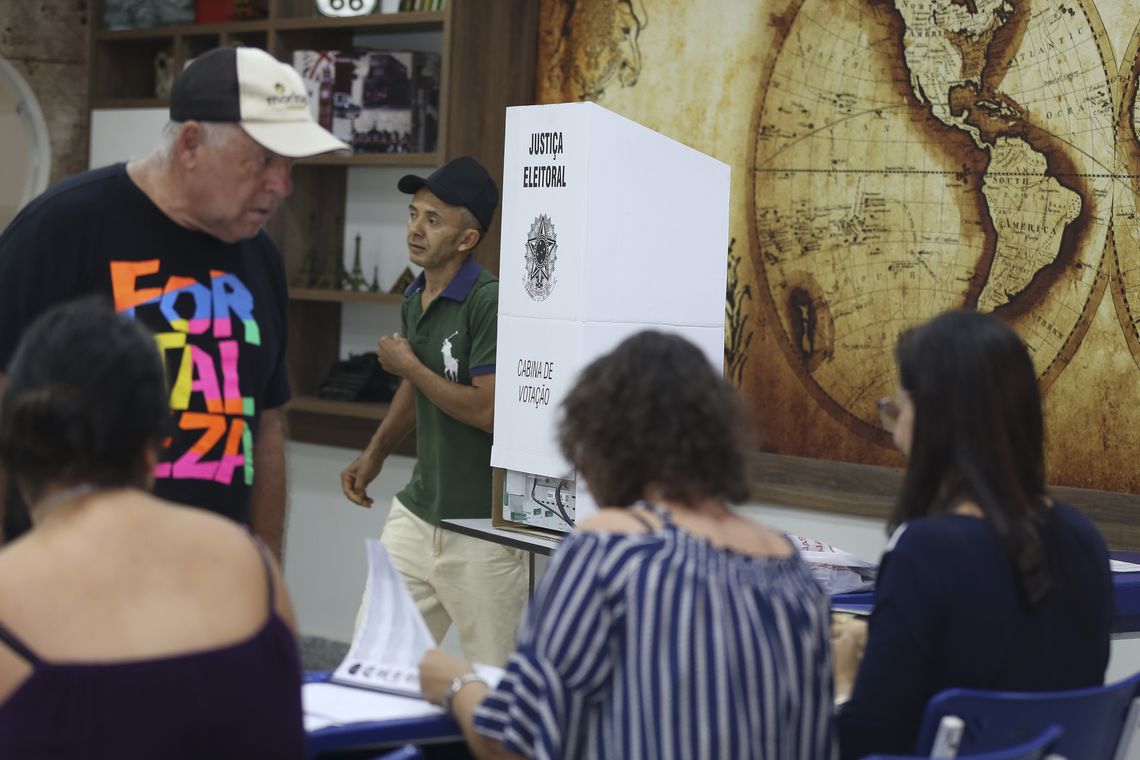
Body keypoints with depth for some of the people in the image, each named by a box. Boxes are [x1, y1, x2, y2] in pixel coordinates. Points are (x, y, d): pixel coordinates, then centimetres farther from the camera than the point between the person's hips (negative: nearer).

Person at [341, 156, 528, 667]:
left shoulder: (489, 303, -16)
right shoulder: (414, 302, 11)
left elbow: (486, 409, -22)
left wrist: (407, 364, -12)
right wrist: (375, 453, 19)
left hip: (481, 524, -8)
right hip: (418, 511, 8)